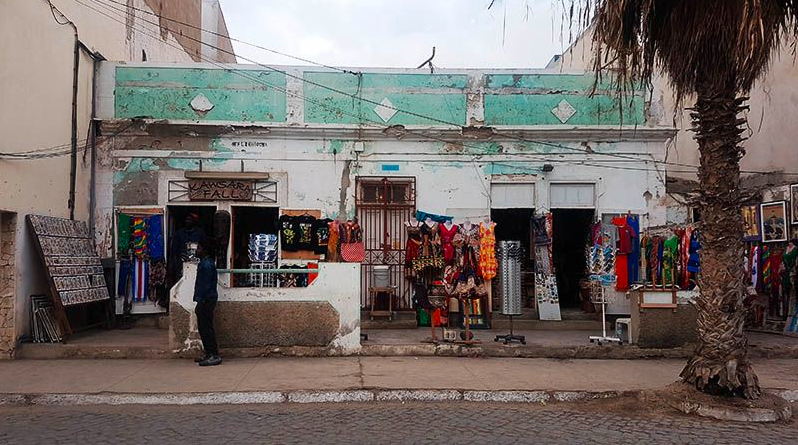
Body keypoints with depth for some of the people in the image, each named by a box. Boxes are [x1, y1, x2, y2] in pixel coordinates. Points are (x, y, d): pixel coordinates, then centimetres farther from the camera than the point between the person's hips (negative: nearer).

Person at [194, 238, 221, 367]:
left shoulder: (207, 264, -17)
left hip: (207, 300, -11)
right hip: (205, 300, 11)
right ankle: (208, 353, 23)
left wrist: (200, 302, -20)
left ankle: (215, 356, -6)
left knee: (207, 328, -8)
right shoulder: (204, 262, 16)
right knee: (202, 327, 15)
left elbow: (205, 285, -20)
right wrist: (199, 301, 20)